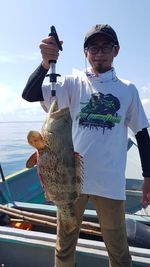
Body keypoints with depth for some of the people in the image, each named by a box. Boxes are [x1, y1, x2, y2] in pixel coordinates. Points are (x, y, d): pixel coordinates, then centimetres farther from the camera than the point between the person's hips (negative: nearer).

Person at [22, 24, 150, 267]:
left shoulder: (128, 90, 4)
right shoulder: (74, 83, 2)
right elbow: (29, 94, -6)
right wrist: (46, 64, -23)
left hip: (111, 183, 0)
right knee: (65, 246, 19)